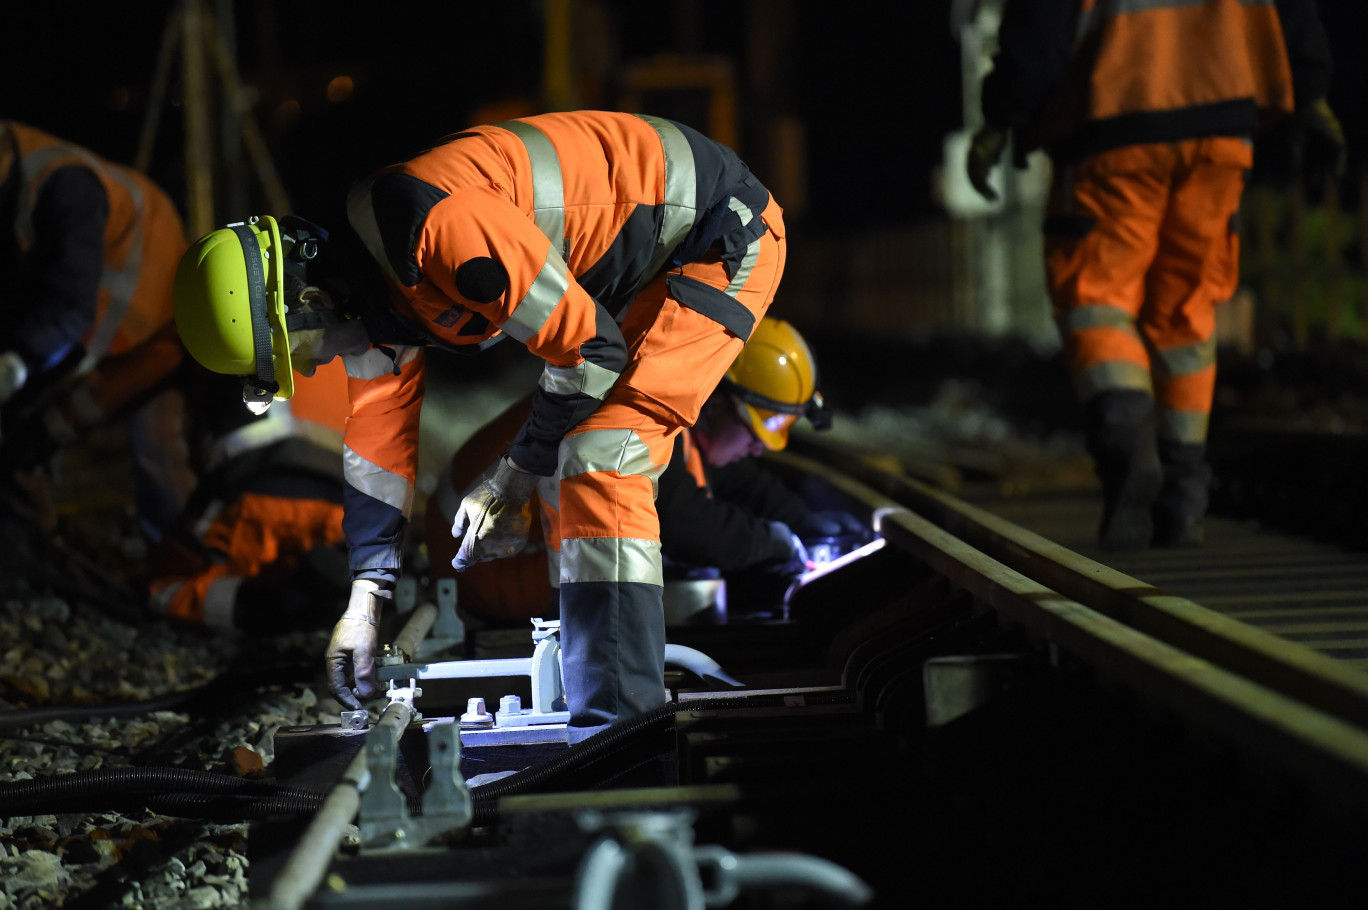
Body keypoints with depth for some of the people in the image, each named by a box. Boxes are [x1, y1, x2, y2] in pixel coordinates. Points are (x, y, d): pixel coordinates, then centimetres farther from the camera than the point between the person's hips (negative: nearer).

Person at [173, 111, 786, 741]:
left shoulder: (432, 220, -32)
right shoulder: (365, 293, -1)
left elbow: (588, 347, -24)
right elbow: (378, 443, 12)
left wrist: (517, 474, -11)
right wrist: (365, 600, 13)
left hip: (723, 239, -10)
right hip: (641, 268, 10)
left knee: (599, 461, -19)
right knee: (568, 466, 10)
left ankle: (622, 724, -19)